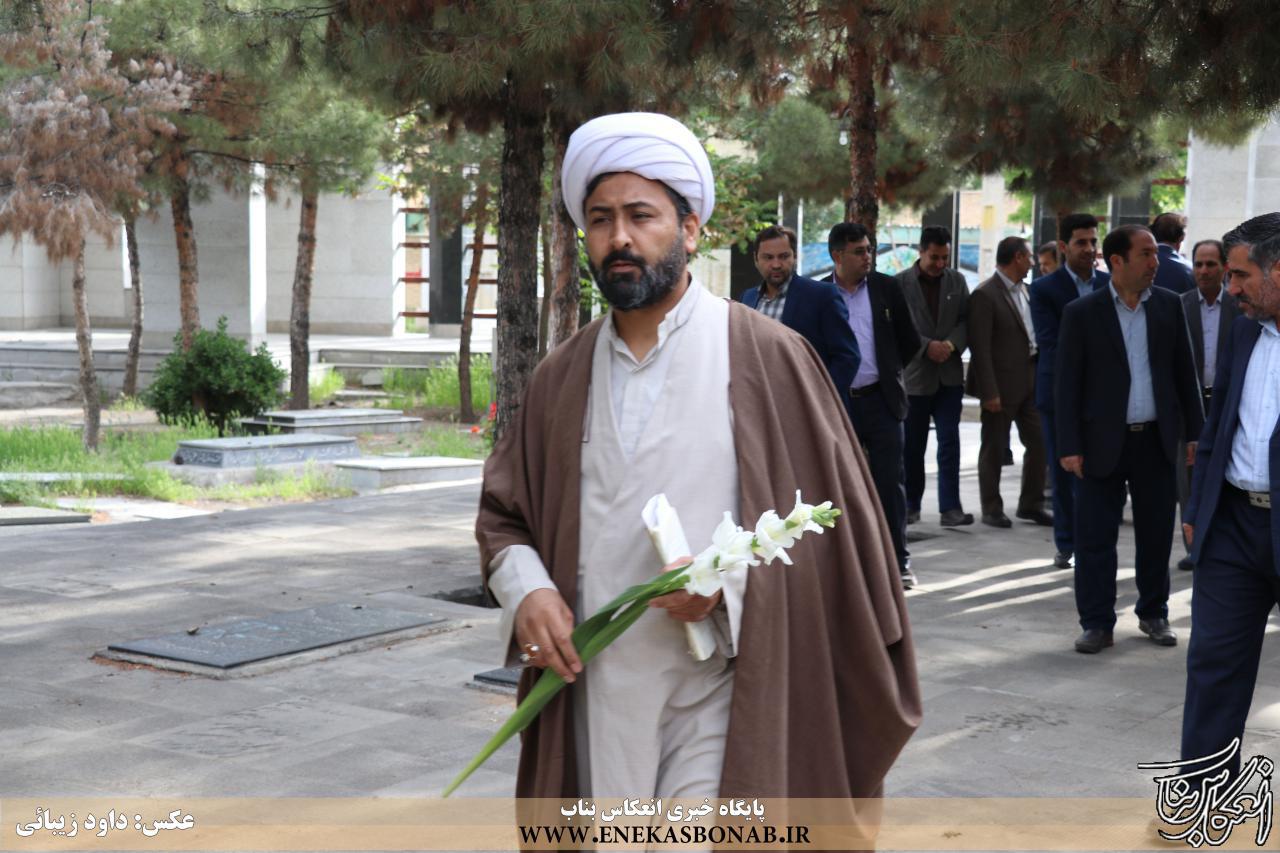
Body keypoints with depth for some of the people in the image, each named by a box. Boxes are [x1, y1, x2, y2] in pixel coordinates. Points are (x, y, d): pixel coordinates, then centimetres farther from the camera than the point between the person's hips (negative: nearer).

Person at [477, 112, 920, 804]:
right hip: (593, 701, 4)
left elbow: (829, 517, -2)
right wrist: (524, 589, -5)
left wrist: (730, 581, -16)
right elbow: (502, 513, 15)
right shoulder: (562, 376, 9)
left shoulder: (767, 357, -2)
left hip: (720, 707, -4)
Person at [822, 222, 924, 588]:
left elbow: (910, 341, 10)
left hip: (881, 400, 1)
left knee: (890, 482, 1)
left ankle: (898, 561, 8)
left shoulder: (887, 288, 3)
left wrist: (887, 370, 10)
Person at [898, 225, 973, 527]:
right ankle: (911, 505, 21)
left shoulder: (957, 281, 6)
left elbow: (966, 319, 4)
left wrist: (951, 344, -13)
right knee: (912, 445, 9)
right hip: (914, 374, -2)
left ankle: (950, 507, -3)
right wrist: (927, 346, -17)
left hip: (949, 374, 2)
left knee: (949, 442, -4)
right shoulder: (901, 283, -4)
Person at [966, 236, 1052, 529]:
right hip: (1002, 383, -7)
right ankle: (992, 509, 15)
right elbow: (980, 348, -16)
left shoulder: (1024, 291, 11)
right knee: (994, 449, 4)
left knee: (1038, 442, 9)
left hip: (1030, 380, 7)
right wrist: (989, 392, -19)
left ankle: (1031, 504, 21)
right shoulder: (985, 295, -13)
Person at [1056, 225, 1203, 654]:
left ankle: (1154, 614, 26)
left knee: (1156, 533, 11)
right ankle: (1097, 623, 11)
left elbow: (1185, 372, 9)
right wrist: (1070, 446, -9)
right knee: (1095, 537, 1)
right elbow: (1068, 383, -4)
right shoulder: (1082, 312, -5)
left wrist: (1194, 432, 5)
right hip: (1103, 441, -3)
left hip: (1157, 440, 3)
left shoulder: (1169, 306, 4)